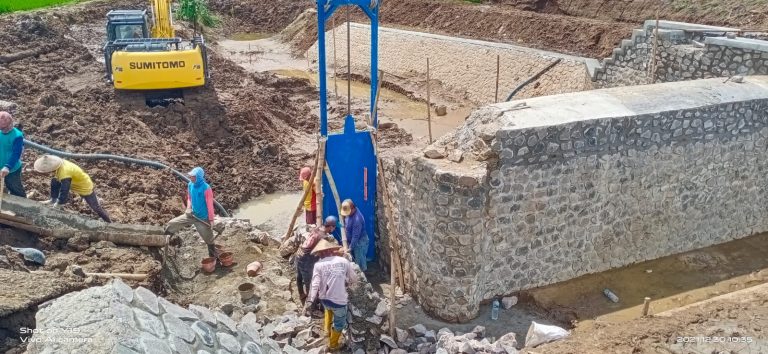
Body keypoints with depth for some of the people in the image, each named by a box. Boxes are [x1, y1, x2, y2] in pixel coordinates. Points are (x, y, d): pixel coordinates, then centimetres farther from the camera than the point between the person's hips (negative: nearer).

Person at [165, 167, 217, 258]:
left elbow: (210, 205, -19)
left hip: (203, 218, -6)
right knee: (171, 224, 2)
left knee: (209, 240, 7)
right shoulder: (190, 185, -4)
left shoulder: (206, 188, -22)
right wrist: (188, 208, -6)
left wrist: (211, 220, -17)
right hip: (191, 215, 6)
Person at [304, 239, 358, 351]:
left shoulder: (318, 264, -6)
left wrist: (309, 301, -23)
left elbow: (315, 284, -17)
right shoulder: (343, 261, -4)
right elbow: (354, 280, 3)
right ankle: (333, 345, 39)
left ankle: (328, 329, 51)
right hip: (339, 300, -2)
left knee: (329, 308, 39)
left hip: (324, 299, 3)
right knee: (339, 323, 23)